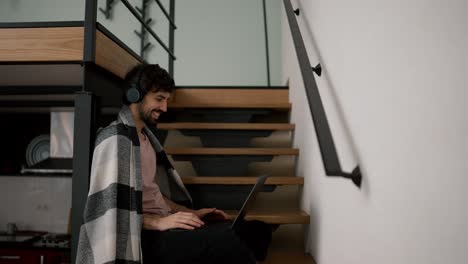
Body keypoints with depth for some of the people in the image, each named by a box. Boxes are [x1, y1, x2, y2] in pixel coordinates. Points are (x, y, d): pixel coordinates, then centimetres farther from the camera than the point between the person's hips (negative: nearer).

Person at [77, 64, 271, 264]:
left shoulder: (145, 135, 17)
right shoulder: (115, 137, -10)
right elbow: (109, 206, -17)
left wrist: (190, 213, 10)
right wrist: (158, 222, -23)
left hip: (163, 225, 8)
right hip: (146, 236, -8)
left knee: (257, 230, -6)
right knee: (224, 237, -31)